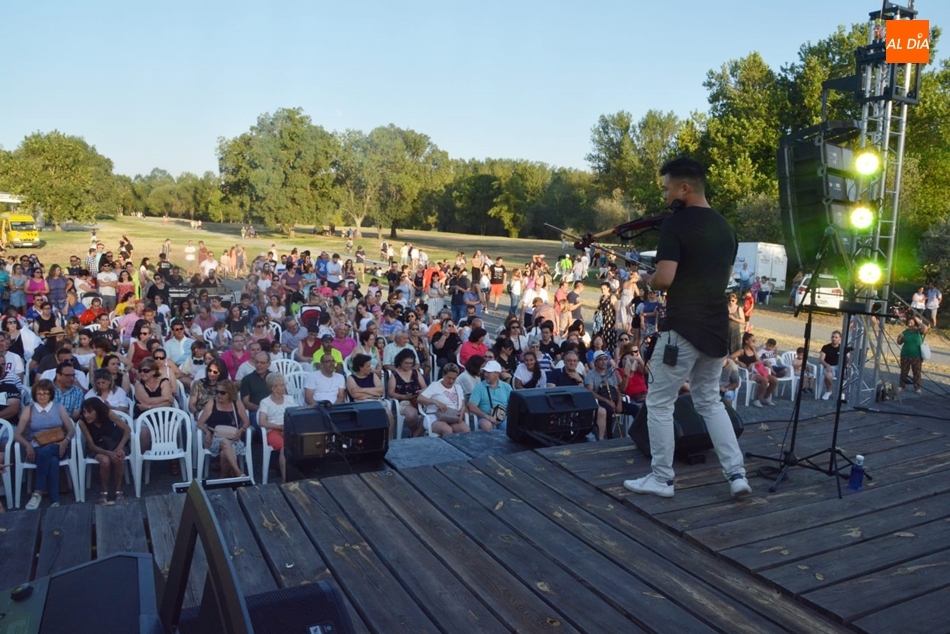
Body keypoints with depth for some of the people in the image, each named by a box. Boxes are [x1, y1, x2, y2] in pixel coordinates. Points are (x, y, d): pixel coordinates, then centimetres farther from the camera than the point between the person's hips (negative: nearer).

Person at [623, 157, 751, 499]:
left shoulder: (675, 223, -14)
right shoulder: (725, 227, 11)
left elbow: (665, 278, -23)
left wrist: (647, 279, -3)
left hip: (683, 328, -8)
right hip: (716, 328, 8)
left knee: (659, 404, 5)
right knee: (710, 401, 20)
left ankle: (661, 479, 13)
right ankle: (736, 473, 14)